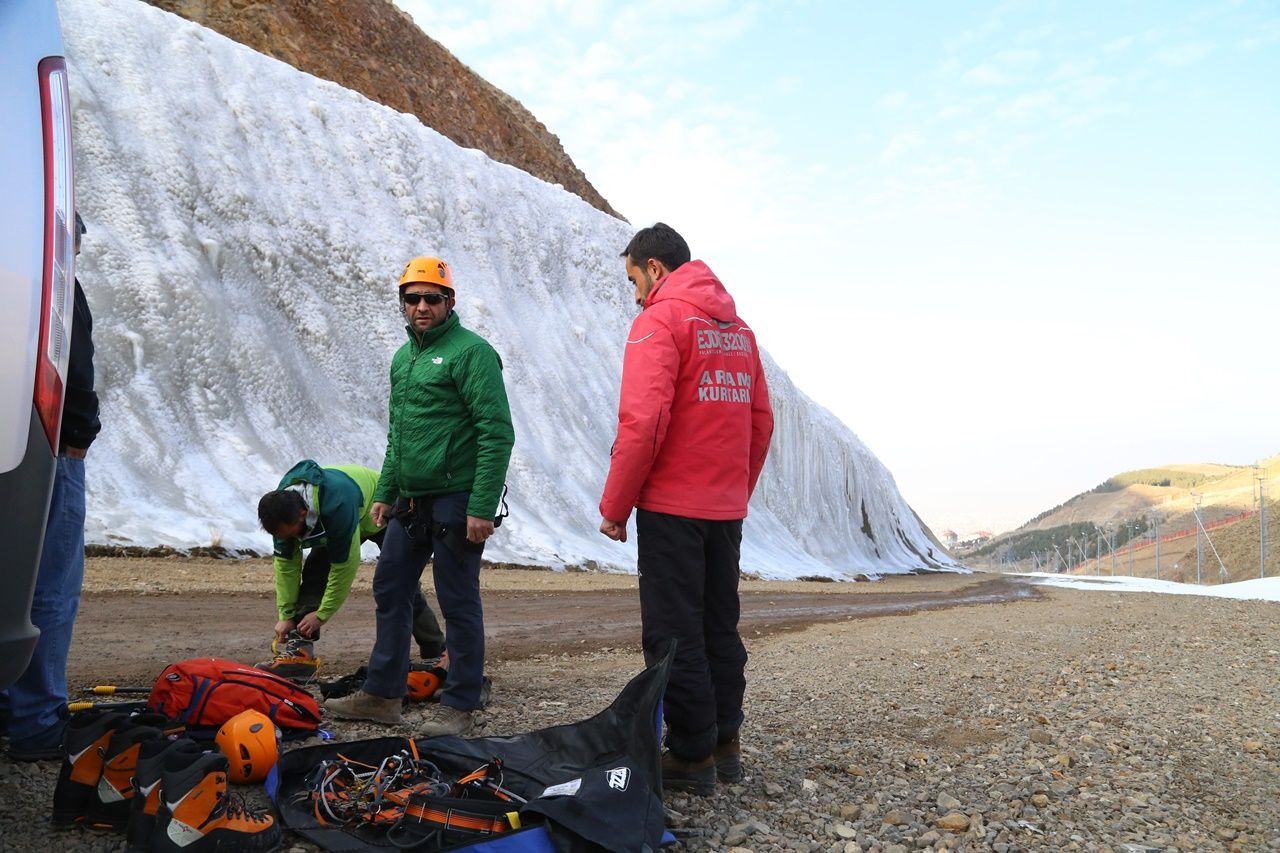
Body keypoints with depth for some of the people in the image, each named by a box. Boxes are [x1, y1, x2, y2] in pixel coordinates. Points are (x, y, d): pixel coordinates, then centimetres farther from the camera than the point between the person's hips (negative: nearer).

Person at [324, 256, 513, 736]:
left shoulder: (471, 351, -11)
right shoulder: (402, 358, 16)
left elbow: (497, 433, -17)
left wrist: (482, 507, -21)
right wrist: (385, 492, 18)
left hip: (455, 502, -8)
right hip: (409, 502, 9)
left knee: (459, 605, 0)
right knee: (389, 592, 13)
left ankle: (460, 707, 13)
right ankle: (382, 695, 26)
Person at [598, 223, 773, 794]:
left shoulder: (659, 320, -10)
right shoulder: (737, 328, 14)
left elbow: (643, 423, -19)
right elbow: (760, 421, 14)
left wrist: (615, 505, -11)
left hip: (672, 507, -8)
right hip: (727, 510, 8)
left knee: (673, 635, 1)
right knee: (719, 628, 15)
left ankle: (690, 756, 7)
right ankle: (725, 746, 23)